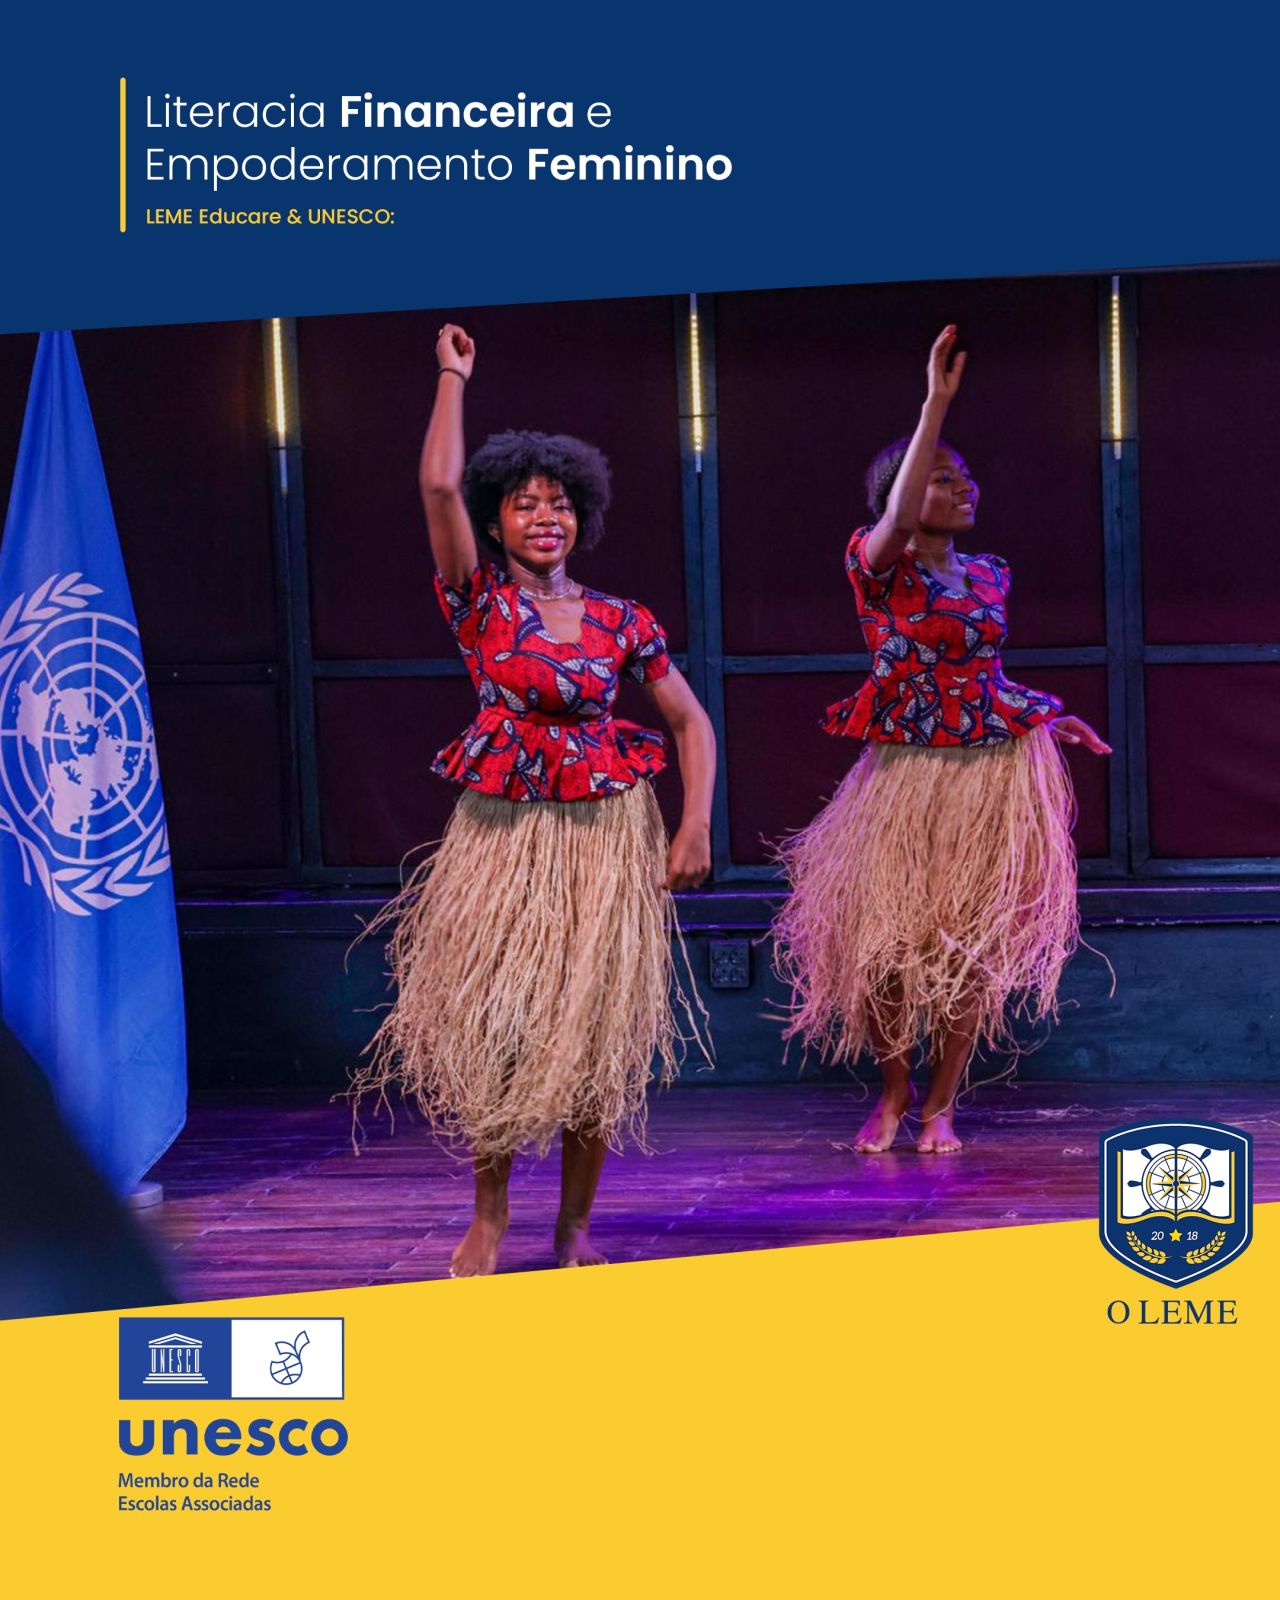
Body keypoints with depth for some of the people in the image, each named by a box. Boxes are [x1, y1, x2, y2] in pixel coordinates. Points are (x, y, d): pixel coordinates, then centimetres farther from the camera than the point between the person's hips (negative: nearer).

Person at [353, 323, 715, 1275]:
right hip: (502, 831, -1)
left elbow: (692, 721, 9)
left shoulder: (621, 622, 4)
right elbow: (439, 484, -11)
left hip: (604, 835, 1)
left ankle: (576, 1224, 14)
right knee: (490, 1027, -3)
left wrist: (696, 826, -2)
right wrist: (453, 377, -5)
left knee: (593, 1029, 2)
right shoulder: (480, 601, 1)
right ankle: (489, 1218, 12)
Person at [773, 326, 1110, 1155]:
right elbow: (900, 518, -29)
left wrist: (1049, 713, 10)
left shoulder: (989, 575, 10)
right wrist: (937, 403, -32)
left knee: (969, 941, 4)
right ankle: (894, 1092, 21)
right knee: (881, 938, -2)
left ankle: (941, 1103, 18)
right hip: (906, 775, -3)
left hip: (995, 775, 3)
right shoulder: (875, 562, -6)